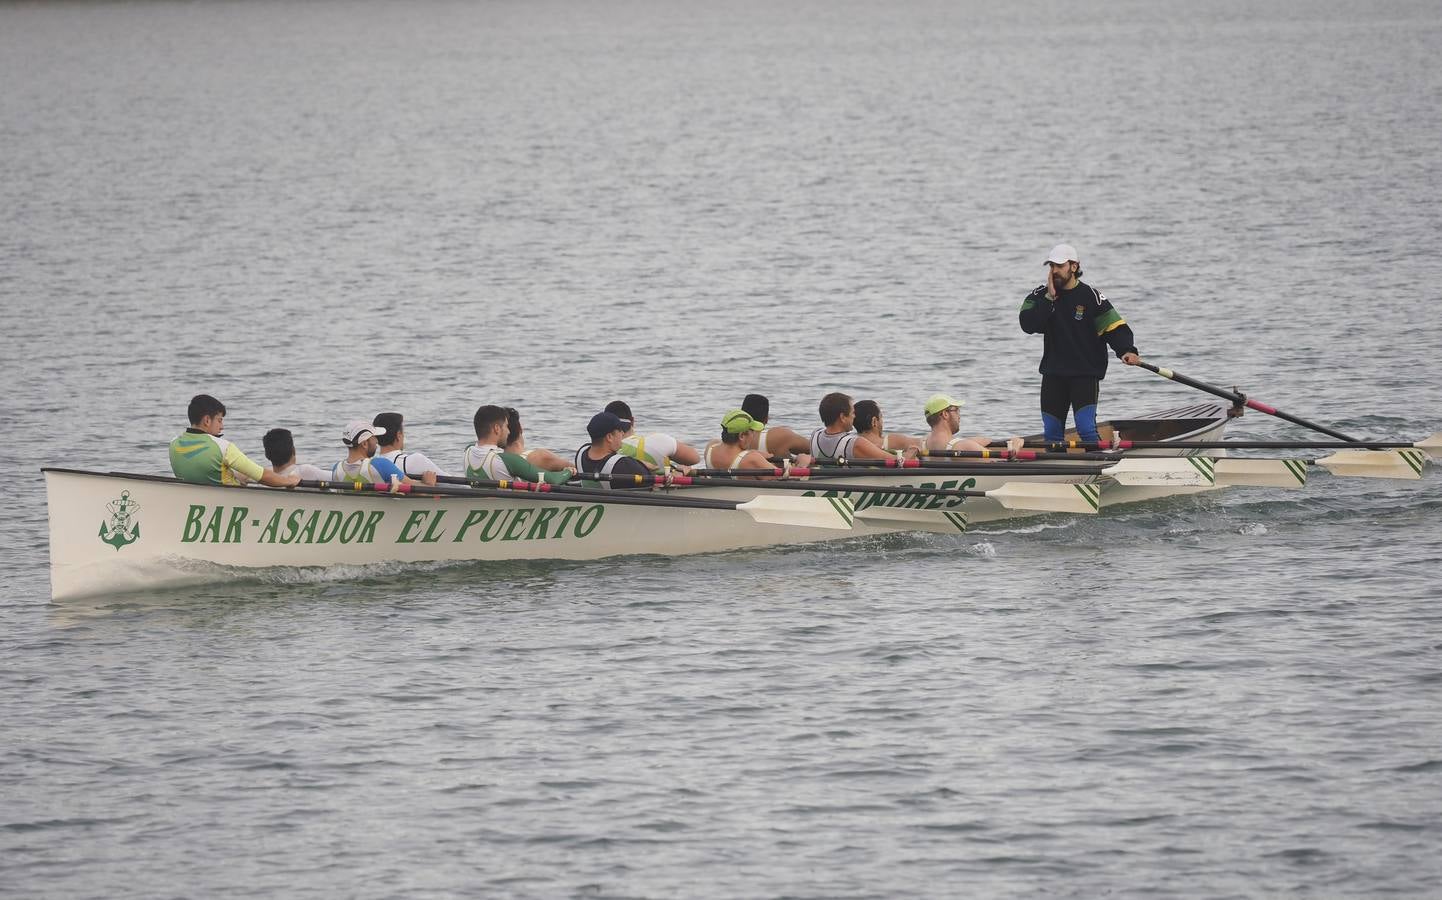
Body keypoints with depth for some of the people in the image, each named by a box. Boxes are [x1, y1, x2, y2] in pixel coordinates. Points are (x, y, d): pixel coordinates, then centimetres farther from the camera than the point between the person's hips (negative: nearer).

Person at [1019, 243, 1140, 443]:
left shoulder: (1090, 296, -6)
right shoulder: (1040, 296, 5)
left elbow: (1115, 327, -9)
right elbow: (1028, 325, -10)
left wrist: (1126, 351, -27)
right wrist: (1050, 298, -14)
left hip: (1085, 374, -4)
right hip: (1053, 374, 4)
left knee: (1086, 428, -17)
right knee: (1051, 432, 7)